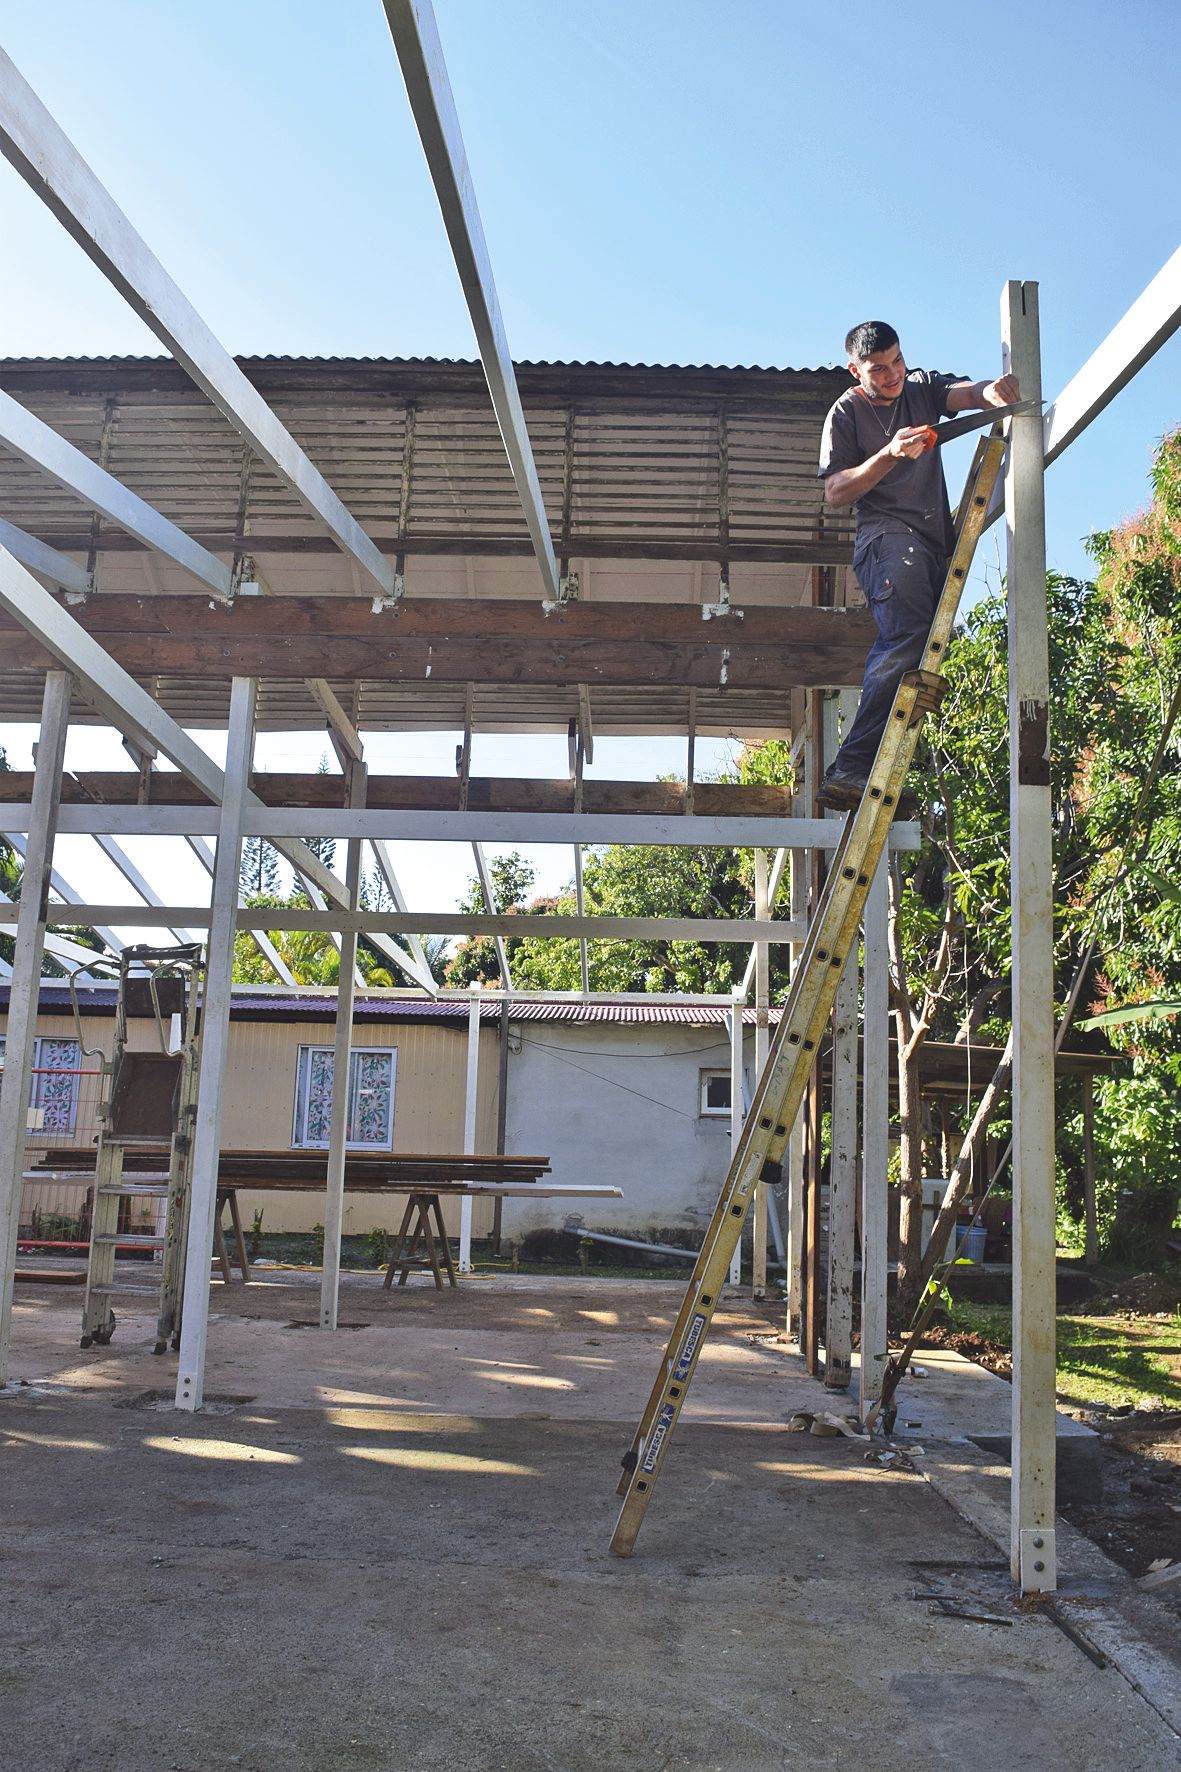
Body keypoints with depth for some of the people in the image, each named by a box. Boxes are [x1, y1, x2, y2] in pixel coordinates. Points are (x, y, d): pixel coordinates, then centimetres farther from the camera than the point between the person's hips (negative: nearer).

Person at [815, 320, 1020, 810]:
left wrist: (993, 390, -23)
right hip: (887, 536, -6)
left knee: (926, 648, -6)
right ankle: (851, 769, -35)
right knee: (907, 638, -28)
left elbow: (968, 393, 2)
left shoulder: (922, 387, 20)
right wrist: (889, 454, -14)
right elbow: (835, 494, -1)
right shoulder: (846, 412, 6)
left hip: (935, 540, 6)